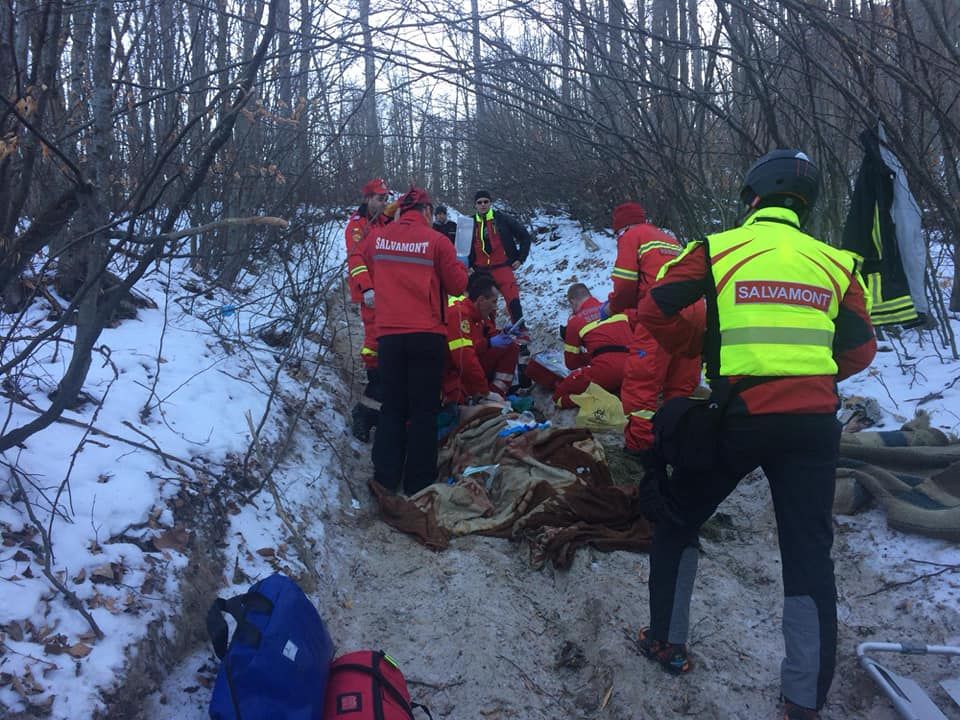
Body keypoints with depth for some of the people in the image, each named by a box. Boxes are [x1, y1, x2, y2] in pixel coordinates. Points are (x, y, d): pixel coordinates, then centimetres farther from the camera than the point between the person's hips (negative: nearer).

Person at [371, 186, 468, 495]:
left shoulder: (381, 237, 5)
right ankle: (419, 485, 5)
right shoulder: (436, 240, -6)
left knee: (392, 409, 12)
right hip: (426, 336, -3)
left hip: (388, 334, 3)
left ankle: (385, 482, 10)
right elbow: (457, 285, 0)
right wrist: (459, 265, 19)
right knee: (423, 411, 4)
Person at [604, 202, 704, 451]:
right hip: (695, 310, 8)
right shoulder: (669, 239, 32)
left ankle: (639, 444, -7)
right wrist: (631, 306, 28)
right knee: (683, 383, 13)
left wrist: (612, 308, 18)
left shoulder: (630, 236, 10)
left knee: (641, 379, -4)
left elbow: (625, 283, -1)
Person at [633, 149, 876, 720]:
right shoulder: (835, 262, 9)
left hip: (740, 417, -2)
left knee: (678, 522, 19)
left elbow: (654, 312, 0)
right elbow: (860, 351, 11)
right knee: (810, 554, 9)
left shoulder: (719, 249, 1)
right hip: (815, 423, 3)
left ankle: (667, 642, 28)